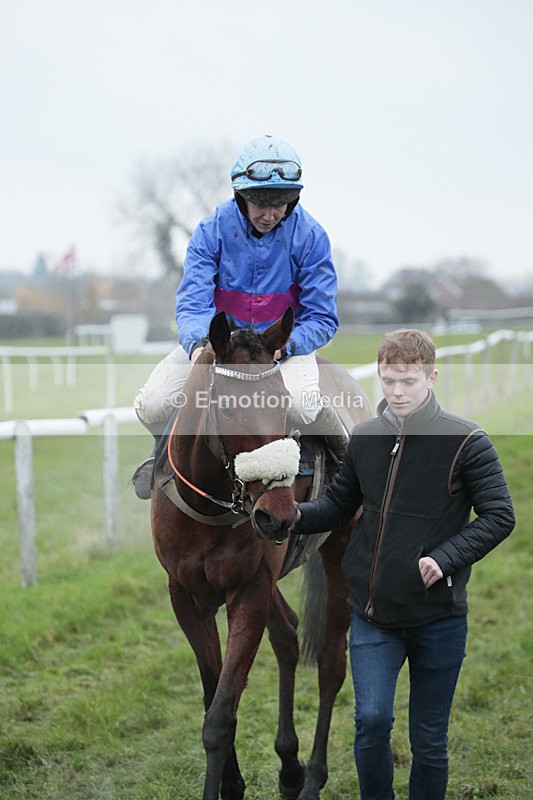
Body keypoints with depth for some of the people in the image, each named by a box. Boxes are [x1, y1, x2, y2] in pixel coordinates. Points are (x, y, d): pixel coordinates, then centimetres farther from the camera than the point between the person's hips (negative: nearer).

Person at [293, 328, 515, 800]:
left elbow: (499, 516, -11)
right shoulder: (363, 439, 3)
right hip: (373, 617, 2)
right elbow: (339, 504, 15)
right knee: (372, 720, -12)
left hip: (439, 619, -2)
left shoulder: (467, 443, -10)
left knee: (429, 739, 9)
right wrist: (299, 515, -6)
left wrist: (446, 558, -24)